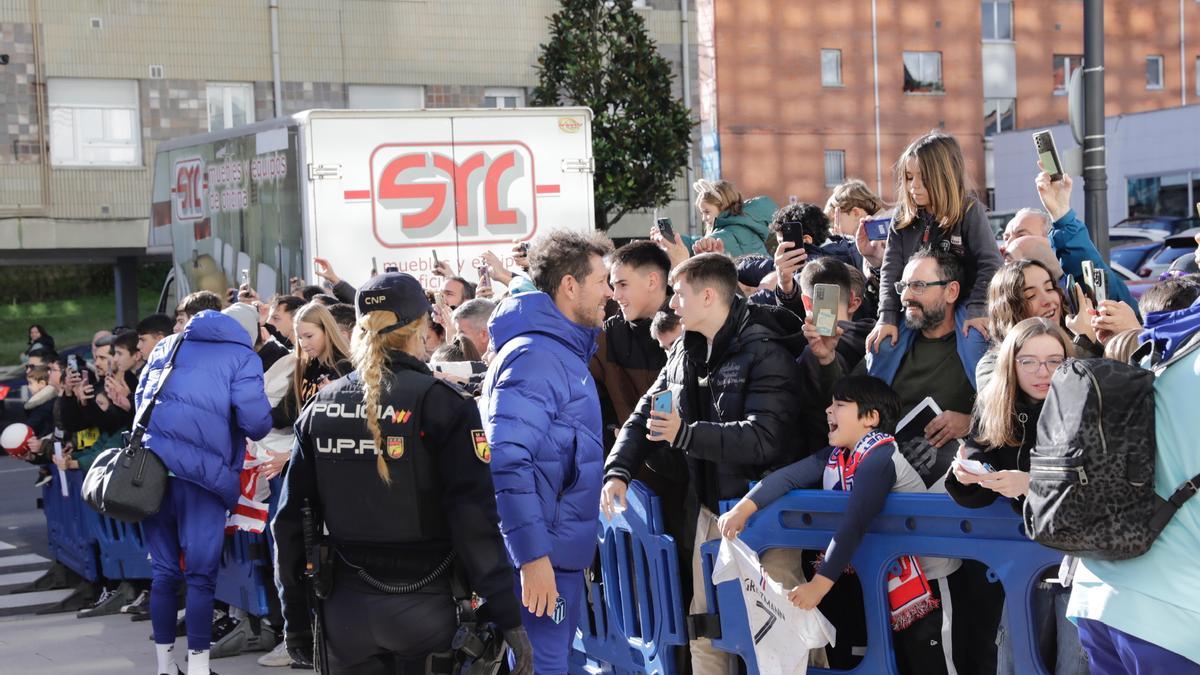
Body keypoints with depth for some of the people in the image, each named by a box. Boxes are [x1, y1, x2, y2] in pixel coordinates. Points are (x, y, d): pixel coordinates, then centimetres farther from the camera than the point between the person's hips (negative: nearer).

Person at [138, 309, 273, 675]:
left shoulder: (167, 346, 21)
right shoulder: (242, 357, 5)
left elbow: (141, 399, 23)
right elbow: (255, 420, -7)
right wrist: (256, 431, 16)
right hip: (201, 471, -5)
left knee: (164, 571, 12)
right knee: (201, 576, 1)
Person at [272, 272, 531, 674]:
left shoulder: (320, 407, 3)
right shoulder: (441, 404, -10)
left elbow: (291, 517, 5)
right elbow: (474, 518, -15)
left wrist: (295, 612, 13)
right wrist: (507, 617, -12)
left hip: (346, 610, 4)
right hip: (423, 605, -4)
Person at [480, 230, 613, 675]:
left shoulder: (566, 352, 15)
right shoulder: (533, 356, -16)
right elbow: (507, 462, -24)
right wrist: (533, 556, -27)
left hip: (563, 550, 10)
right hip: (541, 556, -10)